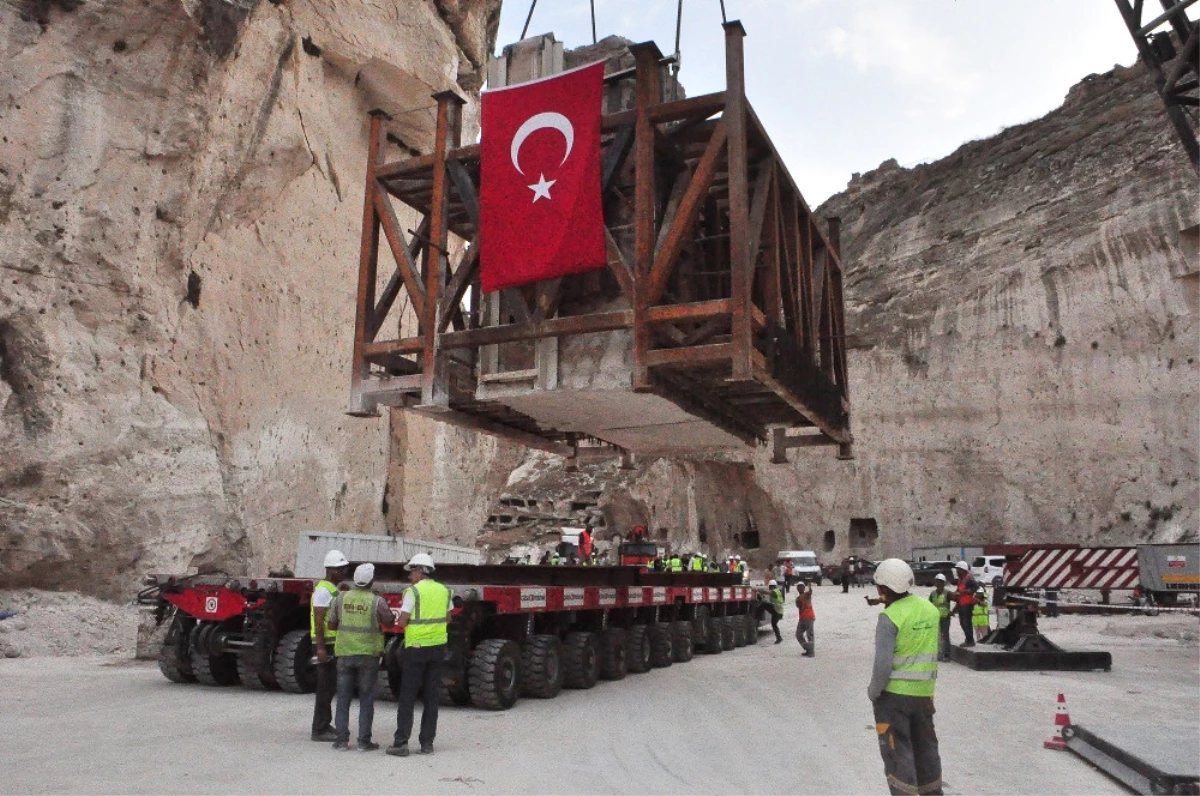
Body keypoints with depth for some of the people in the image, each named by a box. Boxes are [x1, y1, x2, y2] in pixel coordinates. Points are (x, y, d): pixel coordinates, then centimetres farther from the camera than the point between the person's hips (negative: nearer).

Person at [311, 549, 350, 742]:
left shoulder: (334, 589, 17)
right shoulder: (323, 589, -14)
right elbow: (318, 621, -21)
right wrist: (321, 648, -25)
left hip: (335, 644, 10)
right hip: (326, 644, -10)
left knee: (331, 687, 15)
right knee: (326, 687, -5)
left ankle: (325, 725, 24)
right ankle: (319, 730, 1)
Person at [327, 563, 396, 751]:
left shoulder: (341, 598, -1)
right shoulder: (377, 601, -10)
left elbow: (332, 624, 5)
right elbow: (390, 623, 1)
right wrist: (388, 610, 18)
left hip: (345, 653, 3)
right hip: (368, 654, -2)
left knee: (343, 698, 11)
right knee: (366, 699, 6)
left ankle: (342, 740, 12)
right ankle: (364, 741, 7)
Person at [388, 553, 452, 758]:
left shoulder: (413, 591, -10)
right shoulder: (444, 591, 7)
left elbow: (402, 622, -10)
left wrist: (400, 618, 10)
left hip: (416, 648, -5)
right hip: (438, 648, 5)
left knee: (407, 696, 2)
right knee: (432, 697, 9)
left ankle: (401, 743, 1)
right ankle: (427, 743, 11)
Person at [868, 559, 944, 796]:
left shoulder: (890, 617, -20)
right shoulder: (929, 608, 0)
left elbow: (883, 664, -21)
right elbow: (935, 651, 7)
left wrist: (873, 692, -7)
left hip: (893, 692, -7)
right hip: (923, 692, 7)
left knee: (897, 750, 4)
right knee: (925, 746, 22)